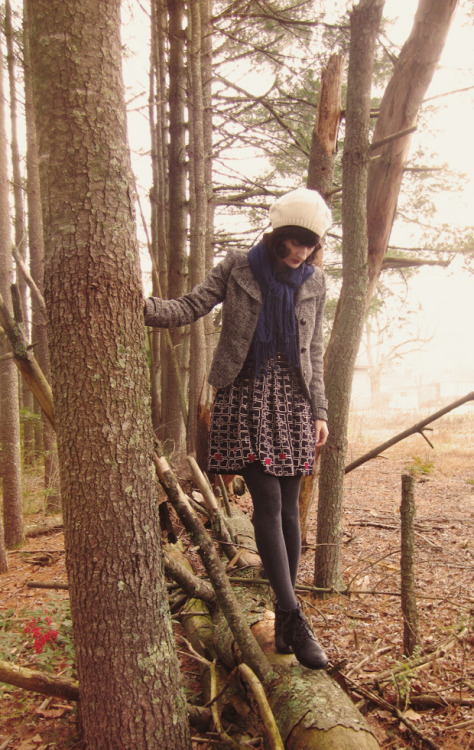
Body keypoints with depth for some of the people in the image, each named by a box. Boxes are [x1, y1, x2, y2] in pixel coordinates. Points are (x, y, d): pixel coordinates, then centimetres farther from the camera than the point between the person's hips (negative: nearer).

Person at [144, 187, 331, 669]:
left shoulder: (315, 282, 10)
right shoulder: (238, 267, 2)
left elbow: (314, 352, 13)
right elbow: (192, 307, -2)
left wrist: (319, 411, 9)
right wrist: (142, 307, -20)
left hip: (291, 400, 3)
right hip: (244, 395, -3)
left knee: (288, 507, 3)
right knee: (267, 501, -11)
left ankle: (283, 620, 15)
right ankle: (294, 618, -5)